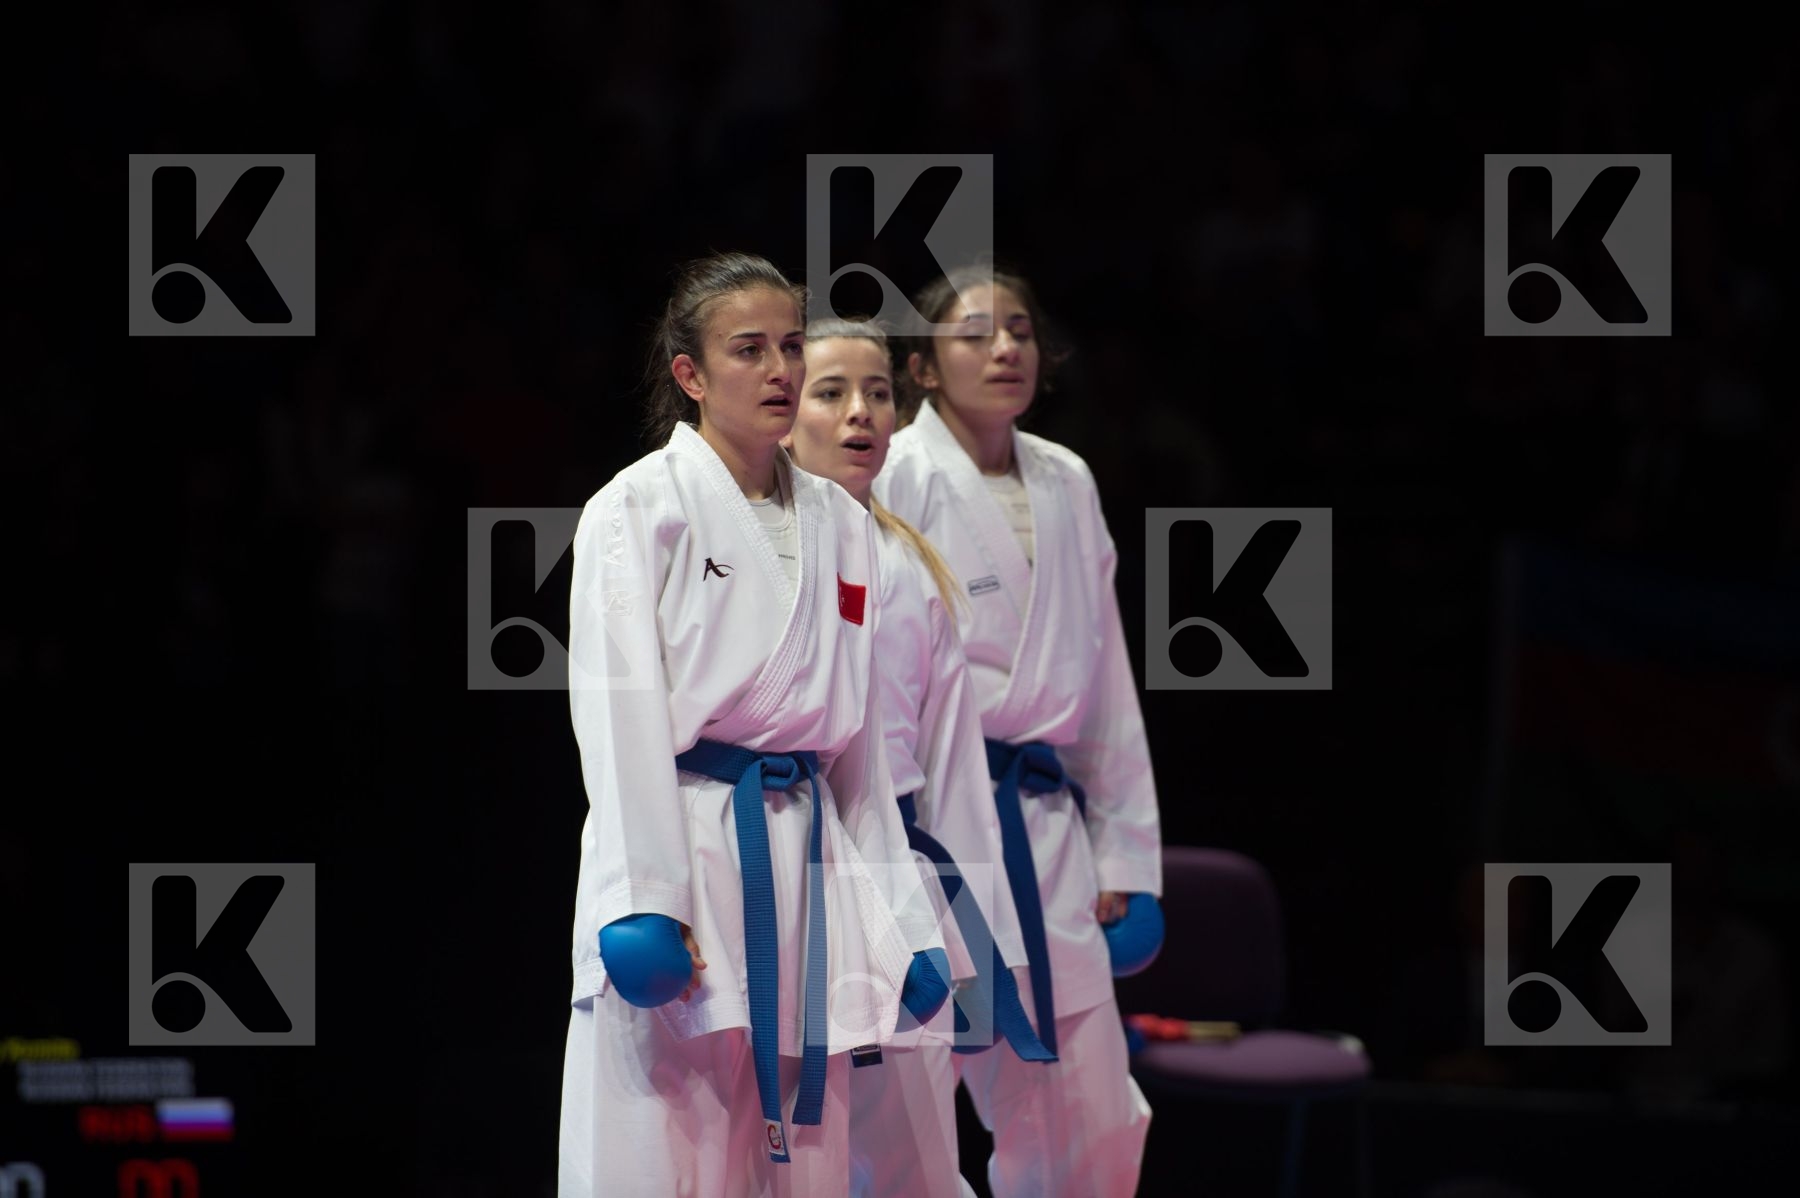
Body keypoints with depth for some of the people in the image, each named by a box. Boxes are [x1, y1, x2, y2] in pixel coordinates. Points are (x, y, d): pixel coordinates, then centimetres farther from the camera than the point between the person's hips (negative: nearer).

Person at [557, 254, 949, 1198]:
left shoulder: (838, 525, 15)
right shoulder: (637, 509, -2)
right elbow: (620, 713, -9)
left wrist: (904, 921, 13)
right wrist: (642, 902, -19)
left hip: (803, 862, 6)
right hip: (684, 849, -6)